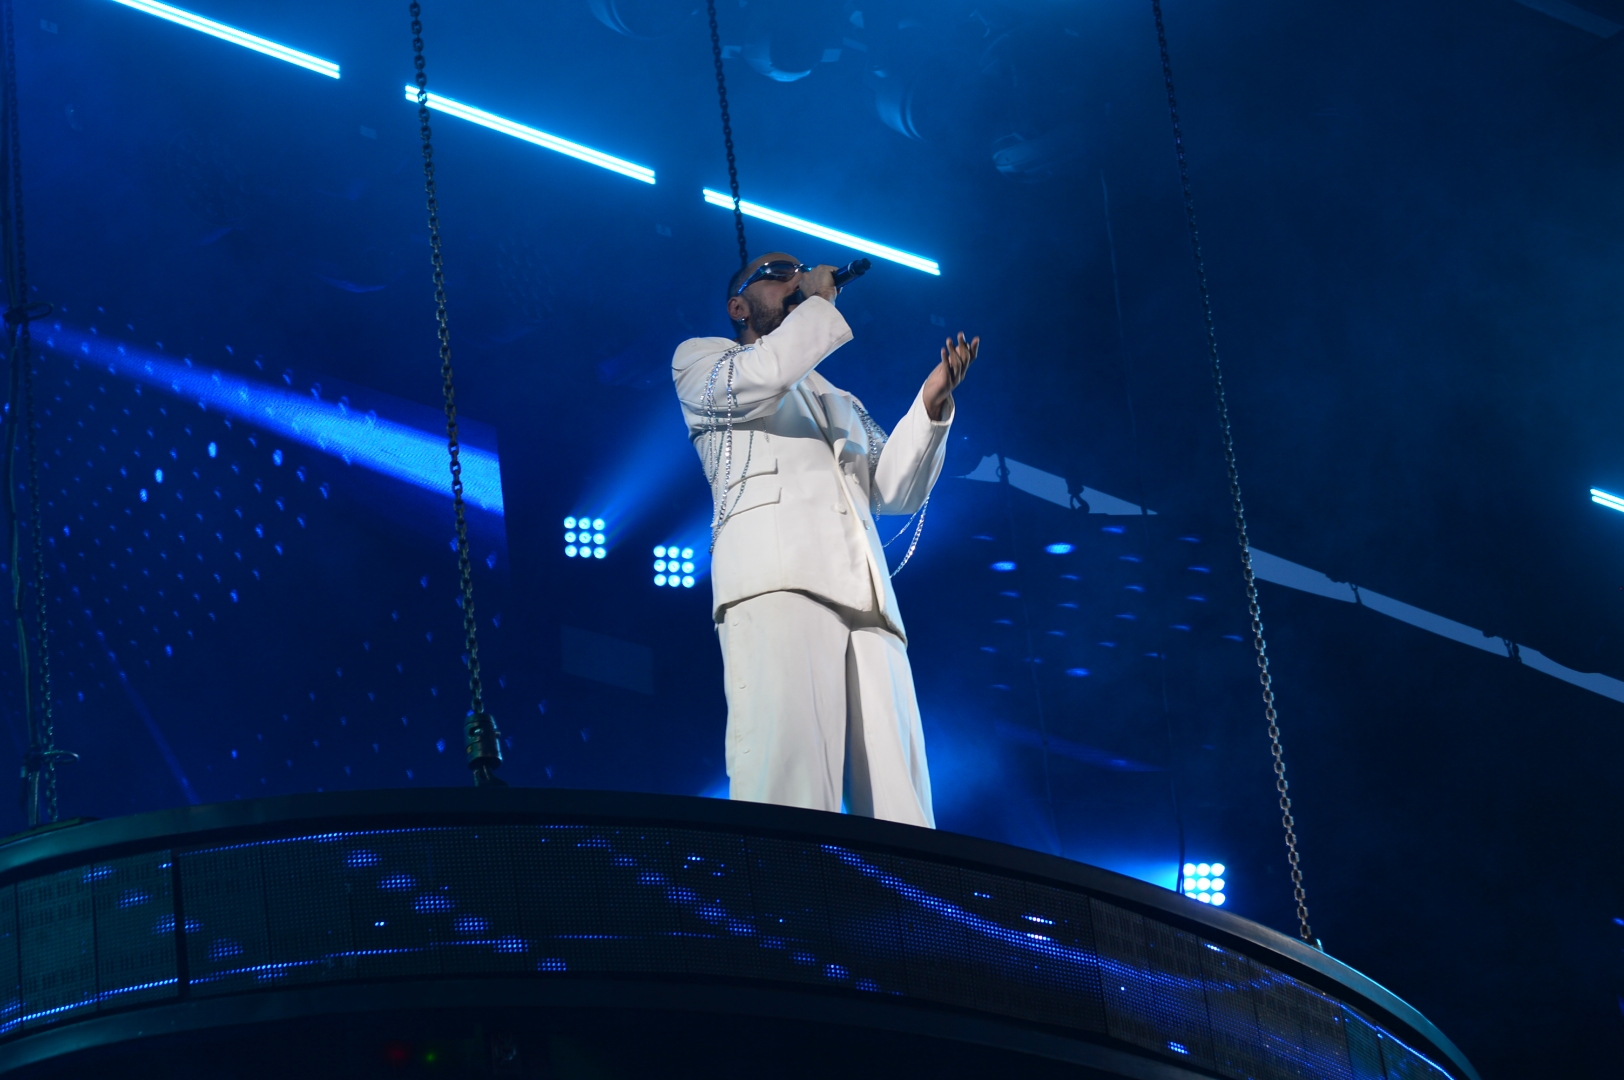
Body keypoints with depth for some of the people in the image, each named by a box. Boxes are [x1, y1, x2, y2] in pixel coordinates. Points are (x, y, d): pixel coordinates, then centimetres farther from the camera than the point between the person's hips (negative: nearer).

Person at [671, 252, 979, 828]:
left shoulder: (842, 403, 39)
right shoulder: (701, 358, 23)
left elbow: (896, 491, 24)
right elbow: (758, 378, -2)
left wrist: (930, 404, 11)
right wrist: (819, 302, 11)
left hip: (868, 602, 6)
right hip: (776, 580, -6)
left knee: (898, 806, -10)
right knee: (787, 783, -25)